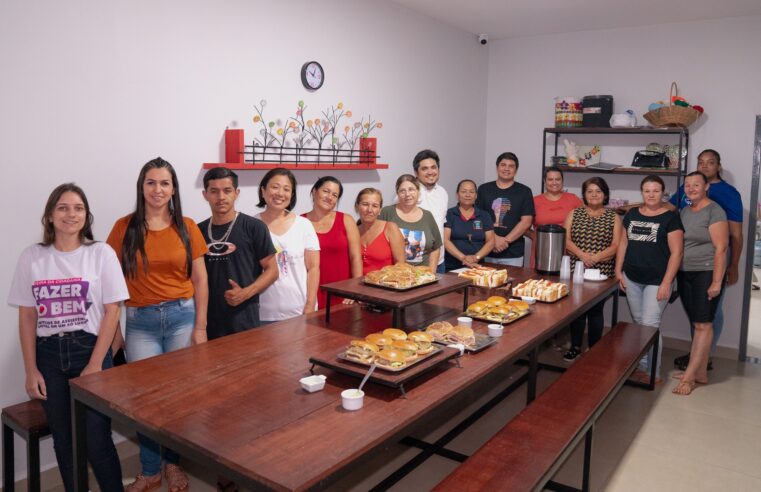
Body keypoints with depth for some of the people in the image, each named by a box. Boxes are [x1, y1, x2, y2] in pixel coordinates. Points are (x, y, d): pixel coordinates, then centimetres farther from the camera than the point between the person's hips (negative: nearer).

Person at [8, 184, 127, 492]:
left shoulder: (101, 253, -3)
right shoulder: (32, 257, 4)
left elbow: (112, 311, -5)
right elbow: (27, 317, 6)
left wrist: (95, 364, -9)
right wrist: (31, 370, 1)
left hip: (90, 350, -2)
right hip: (49, 354, 3)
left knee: (96, 441, -4)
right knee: (63, 441, 11)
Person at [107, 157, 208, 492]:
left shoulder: (187, 227, 1)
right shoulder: (125, 227, 0)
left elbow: (200, 279, 2)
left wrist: (200, 326, -1)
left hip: (182, 316, 1)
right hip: (140, 321, 0)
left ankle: (173, 462, 30)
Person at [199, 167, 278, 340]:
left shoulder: (254, 227, -5)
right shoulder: (198, 231, 7)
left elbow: (271, 270, -3)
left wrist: (246, 293, -18)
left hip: (244, 320, -3)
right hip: (208, 320, 3)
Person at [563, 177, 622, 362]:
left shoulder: (613, 217, 6)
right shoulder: (574, 214, 8)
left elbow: (616, 246, -2)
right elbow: (565, 239, -1)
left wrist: (595, 257, -18)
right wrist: (582, 254, -17)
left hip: (602, 272, -1)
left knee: (595, 311, 3)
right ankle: (575, 347, 18)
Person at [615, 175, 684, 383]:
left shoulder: (671, 217, -7)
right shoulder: (632, 214, 9)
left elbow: (676, 252, -10)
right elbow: (623, 243, 14)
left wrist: (666, 283, -14)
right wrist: (618, 271, 6)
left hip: (656, 281, -5)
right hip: (631, 279, 5)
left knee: (650, 325, -4)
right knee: (638, 323, 12)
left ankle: (654, 372, 10)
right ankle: (641, 365, 24)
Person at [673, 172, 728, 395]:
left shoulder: (714, 211, -8)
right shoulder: (684, 211, 13)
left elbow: (720, 248, -13)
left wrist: (717, 282, -17)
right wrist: (674, 274, 10)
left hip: (706, 273, -7)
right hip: (684, 274, 7)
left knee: (703, 324, -3)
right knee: (696, 324, 10)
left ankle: (689, 376, -2)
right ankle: (700, 373, 17)